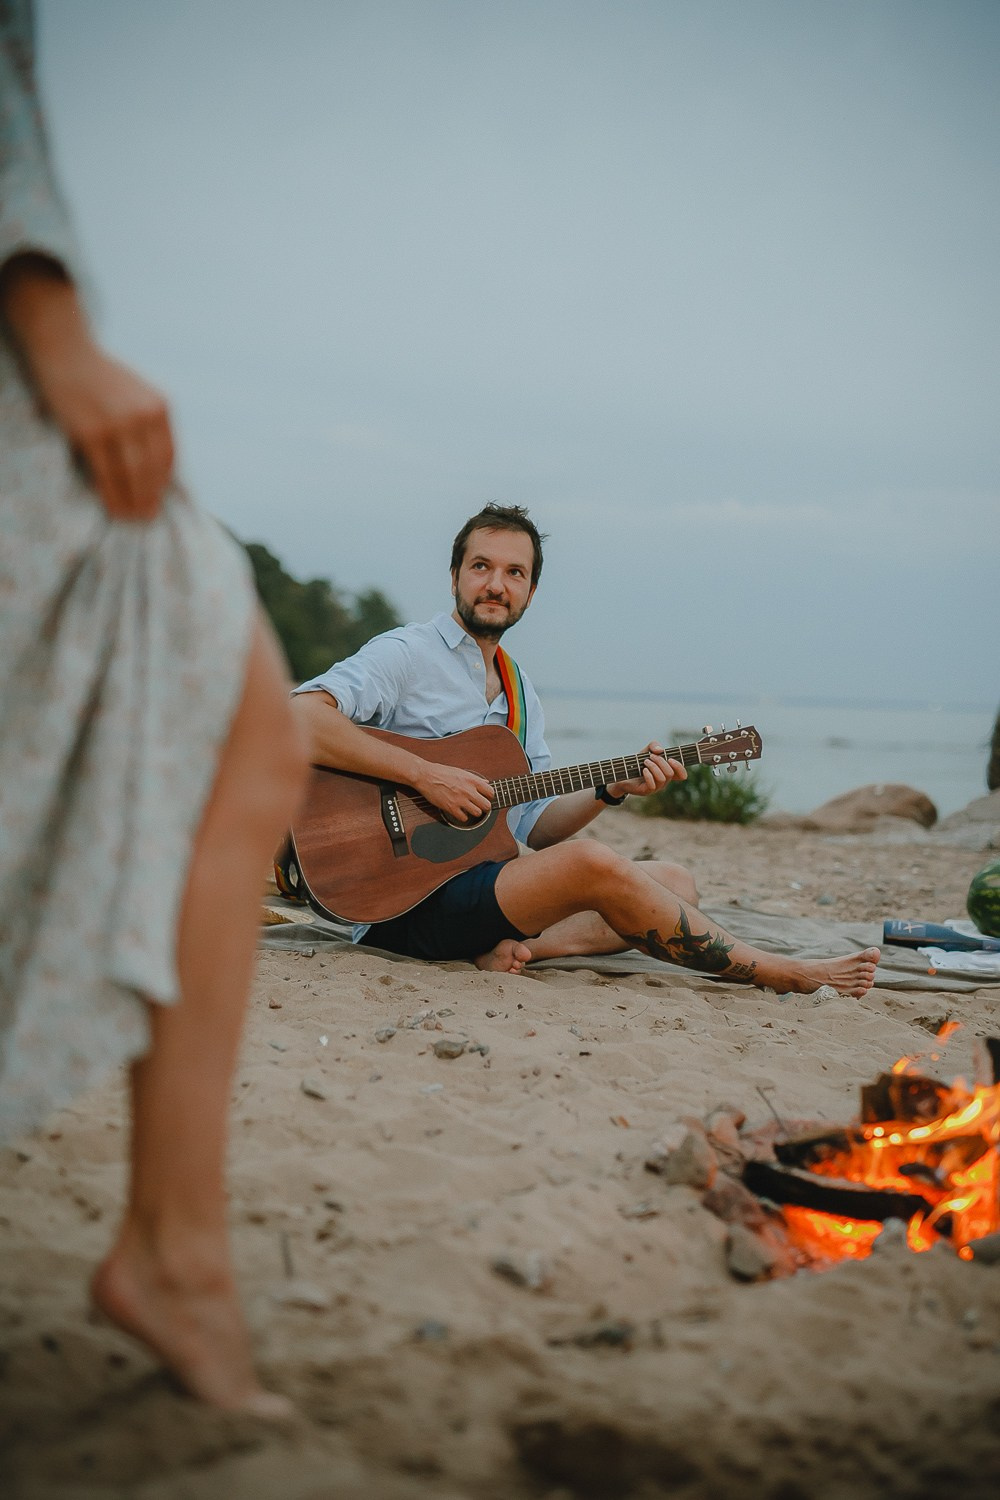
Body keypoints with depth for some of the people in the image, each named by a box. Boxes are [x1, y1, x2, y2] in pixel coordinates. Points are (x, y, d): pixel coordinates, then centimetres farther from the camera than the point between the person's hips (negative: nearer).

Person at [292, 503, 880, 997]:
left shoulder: (520, 692, 17)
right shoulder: (406, 654, -6)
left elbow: (534, 827, 16)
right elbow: (299, 718, -23)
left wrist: (612, 790, -2)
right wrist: (427, 776, -25)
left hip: (484, 881, 9)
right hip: (407, 902, -9)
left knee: (676, 883, 3)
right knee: (591, 864, -28)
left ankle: (519, 947, -22)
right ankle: (780, 974, -15)